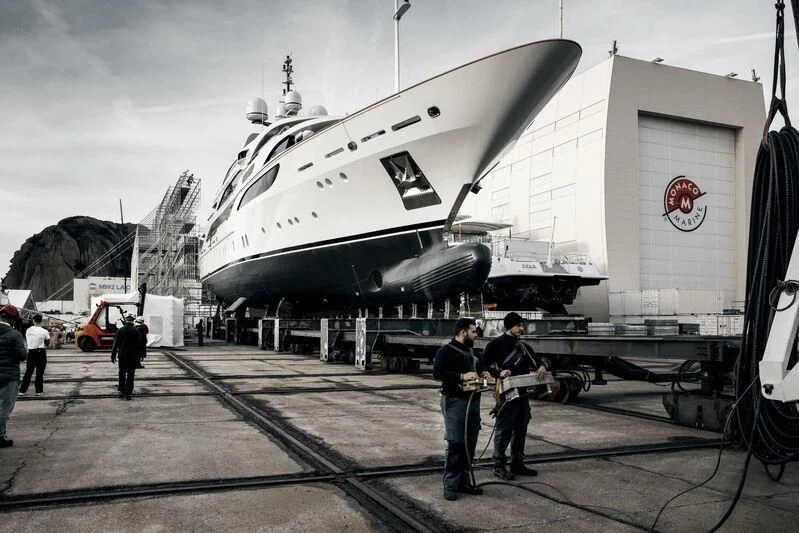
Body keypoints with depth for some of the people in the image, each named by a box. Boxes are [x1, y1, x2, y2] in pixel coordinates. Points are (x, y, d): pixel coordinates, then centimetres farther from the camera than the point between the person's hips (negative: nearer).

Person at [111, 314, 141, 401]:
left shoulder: (120, 330, -2)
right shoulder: (136, 331, -6)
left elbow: (116, 343, 0)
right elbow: (139, 344, -3)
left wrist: (113, 355, 6)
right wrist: (138, 356, 7)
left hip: (122, 355, 2)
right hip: (132, 356, -1)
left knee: (122, 373, 16)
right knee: (130, 375, 3)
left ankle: (121, 391, 10)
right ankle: (127, 394, 1)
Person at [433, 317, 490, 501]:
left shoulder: (470, 352, 19)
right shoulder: (446, 351, -7)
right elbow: (437, 372, -20)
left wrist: (483, 373, 11)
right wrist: (462, 376, -24)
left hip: (473, 401, 9)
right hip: (455, 401, -8)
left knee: (470, 444, 11)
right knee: (455, 444, -8)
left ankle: (463, 481, 22)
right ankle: (450, 486, 0)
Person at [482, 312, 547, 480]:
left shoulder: (522, 346, 17)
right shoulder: (497, 344, -4)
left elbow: (534, 362, 14)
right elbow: (484, 363, -10)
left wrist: (541, 367, -8)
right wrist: (498, 373, -24)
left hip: (523, 392, 8)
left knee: (520, 429, 13)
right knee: (504, 429, -4)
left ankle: (517, 464, 24)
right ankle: (499, 465, 6)